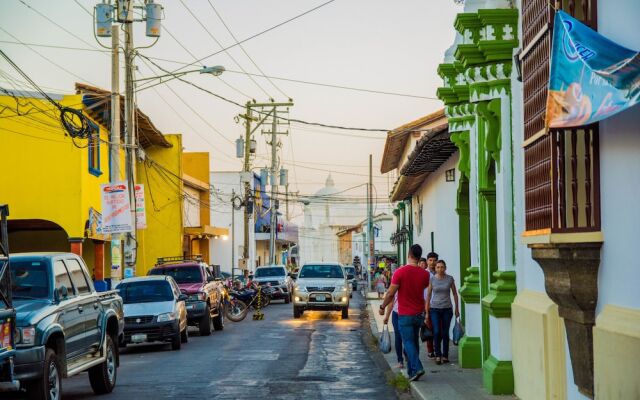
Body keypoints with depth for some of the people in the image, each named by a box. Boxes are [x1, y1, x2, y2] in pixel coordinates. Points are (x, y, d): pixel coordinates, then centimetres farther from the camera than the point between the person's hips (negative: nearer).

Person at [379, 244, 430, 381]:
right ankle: (411, 371, 18)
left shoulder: (400, 272, -14)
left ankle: (417, 368, -20)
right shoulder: (424, 274, -1)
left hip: (405, 315, -4)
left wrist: (382, 307, 2)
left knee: (408, 342, -4)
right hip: (419, 314, 4)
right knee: (414, 342, 14)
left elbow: (391, 293, -11)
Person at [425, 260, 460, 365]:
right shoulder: (432, 279, -2)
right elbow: (428, 296, 2)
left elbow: (455, 294, 10)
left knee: (445, 333, 3)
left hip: (447, 309, 1)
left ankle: (445, 355, 14)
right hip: (435, 309, -1)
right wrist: (427, 312, 1)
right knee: (437, 332, -10)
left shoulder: (450, 279, 0)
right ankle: (438, 355, 1)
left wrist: (456, 308, 12)